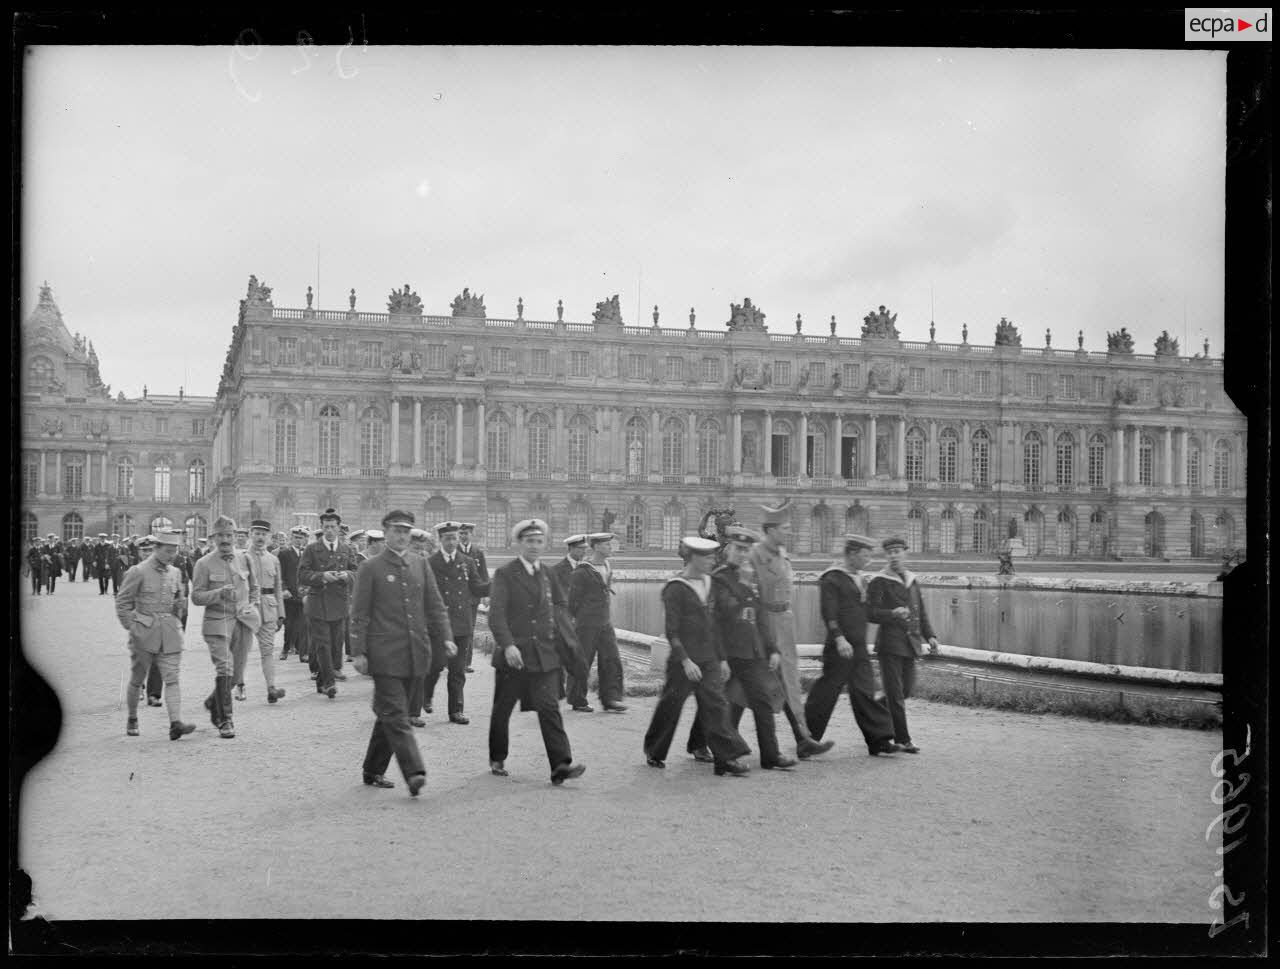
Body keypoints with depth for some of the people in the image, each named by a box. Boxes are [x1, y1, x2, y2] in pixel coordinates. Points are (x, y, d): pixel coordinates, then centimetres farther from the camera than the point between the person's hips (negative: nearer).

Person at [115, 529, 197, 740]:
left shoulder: (175, 573, 10)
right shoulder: (138, 572, -7)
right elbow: (122, 602, -4)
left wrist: (178, 605, 3)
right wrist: (131, 627, -8)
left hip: (170, 633, 4)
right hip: (144, 634, -4)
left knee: (172, 678, -7)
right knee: (137, 679, 9)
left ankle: (176, 723, -15)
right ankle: (132, 719, 28)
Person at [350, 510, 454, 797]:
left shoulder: (420, 565, 11)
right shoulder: (370, 568, -1)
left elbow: (435, 605, 12)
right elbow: (360, 613, -2)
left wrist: (445, 637, -1)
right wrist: (358, 652, -7)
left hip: (415, 652, 5)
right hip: (385, 653, -5)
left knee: (389, 713, 12)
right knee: (395, 715, -10)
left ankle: (374, 771, 22)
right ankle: (414, 773, -16)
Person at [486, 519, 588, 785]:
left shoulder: (547, 574, 11)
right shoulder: (505, 574, -5)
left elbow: (558, 608, 19)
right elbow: (496, 614, -14)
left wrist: (566, 640, 8)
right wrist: (507, 644, -26)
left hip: (544, 654, 3)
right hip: (513, 654, -3)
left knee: (550, 708, -8)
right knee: (502, 709, 11)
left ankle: (561, 765, -13)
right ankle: (497, 759, 30)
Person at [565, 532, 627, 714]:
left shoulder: (607, 566, 10)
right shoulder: (582, 571, -14)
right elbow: (573, 600, -10)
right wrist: (578, 619, -2)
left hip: (605, 622, 7)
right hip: (586, 624, -7)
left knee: (612, 661, 0)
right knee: (581, 662, 2)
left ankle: (611, 699, 4)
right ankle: (578, 701, 14)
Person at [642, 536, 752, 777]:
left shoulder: (706, 584, 11)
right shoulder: (676, 589, -12)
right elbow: (672, 631, -15)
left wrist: (721, 658, 17)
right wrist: (686, 660, -22)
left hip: (708, 660, 6)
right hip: (683, 661, -6)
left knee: (716, 705, -3)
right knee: (670, 706, 6)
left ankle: (726, 758, -6)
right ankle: (654, 752, 24)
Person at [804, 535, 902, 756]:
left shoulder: (860, 578, 15)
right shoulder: (832, 579, -11)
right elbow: (829, 613, -18)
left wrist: (866, 592, 5)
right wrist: (839, 638, -26)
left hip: (859, 647, 8)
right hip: (840, 647, -8)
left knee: (868, 692, 4)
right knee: (827, 691, 1)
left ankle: (879, 740, 6)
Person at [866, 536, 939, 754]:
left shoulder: (912, 581, 15)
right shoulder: (879, 582, -6)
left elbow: (921, 612, 21)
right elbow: (871, 613, -12)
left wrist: (929, 635, 9)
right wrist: (892, 614, -28)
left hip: (910, 644, 7)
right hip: (889, 644, -6)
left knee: (907, 688, 10)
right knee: (895, 693, -5)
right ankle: (902, 739, 0)